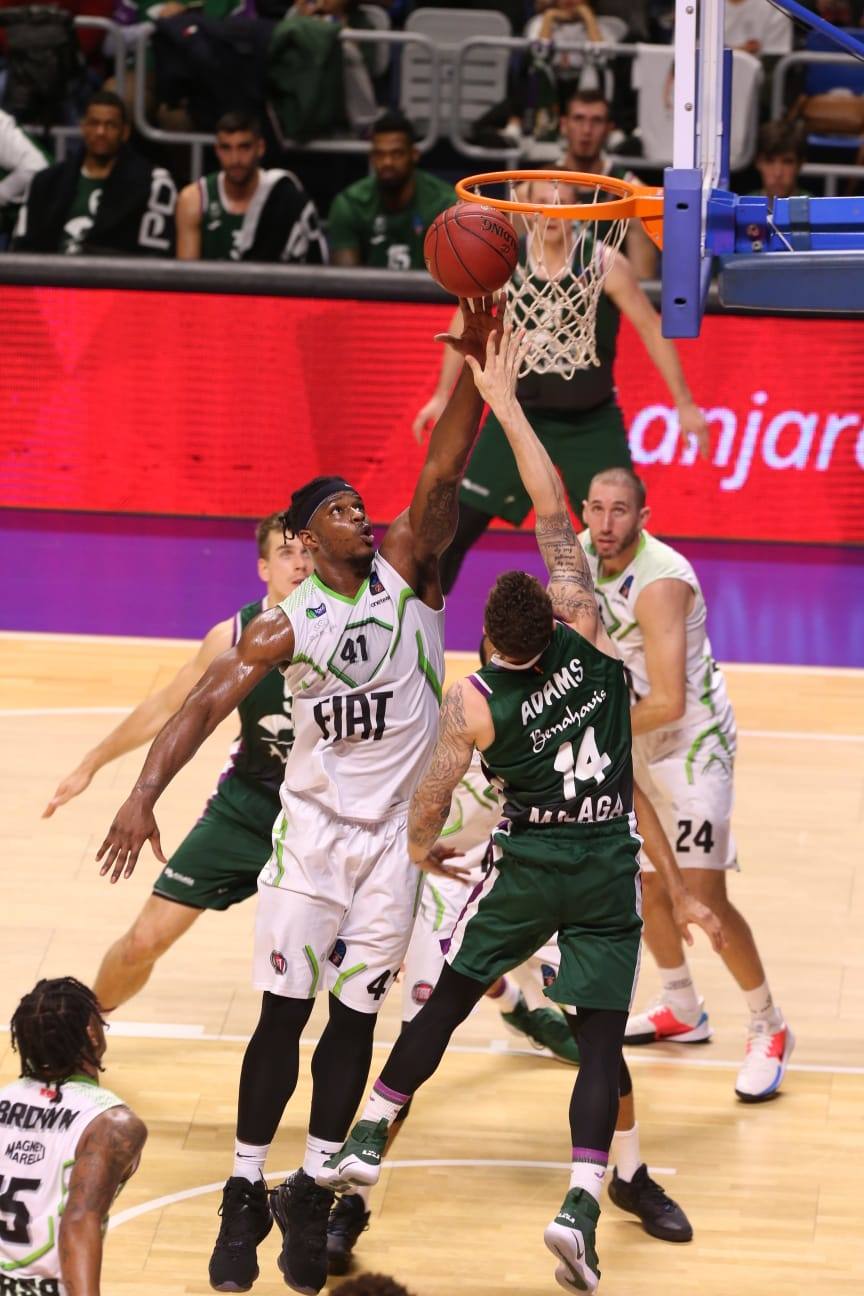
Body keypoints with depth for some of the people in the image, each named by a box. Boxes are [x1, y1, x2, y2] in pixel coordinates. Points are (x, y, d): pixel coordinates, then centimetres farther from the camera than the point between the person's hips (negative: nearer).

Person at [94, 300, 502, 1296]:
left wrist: (472, 360, -30)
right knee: (285, 1011, -2)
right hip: (312, 827, -1)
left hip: (397, 832, 1)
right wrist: (144, 793, -28)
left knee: (355, 1016, 4)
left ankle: (309, 1196, 14)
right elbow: (207, 703, -13)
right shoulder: (285, 625, -6)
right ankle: (245, 1194, 6)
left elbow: (442, 473, -16)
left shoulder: (407, 571, -3)